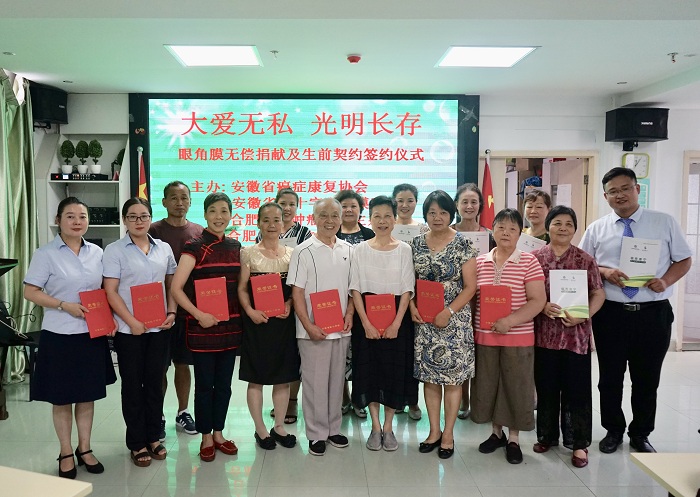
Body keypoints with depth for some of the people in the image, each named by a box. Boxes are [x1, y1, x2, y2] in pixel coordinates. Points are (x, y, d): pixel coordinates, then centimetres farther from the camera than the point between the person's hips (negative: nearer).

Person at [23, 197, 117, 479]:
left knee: (88, 394, 12)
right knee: (62, 397, 8)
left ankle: (84, 449, 27)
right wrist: (65, 305, -19)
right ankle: (66, 453, 24)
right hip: (59, 336, -3)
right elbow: (30, 292, -8)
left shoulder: (97, 252, 6)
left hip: (92, 334, 4)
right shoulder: (46, 254, -6)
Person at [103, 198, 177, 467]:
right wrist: (133, 322, -14)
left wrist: (172, 313, -2)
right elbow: (111, 291, -8)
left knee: (155, 382, 11)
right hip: (129, 329, -3)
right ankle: (137, 443, 18)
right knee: (132, 384, 6)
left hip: (160, 327, 3)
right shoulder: (114, 250, -3)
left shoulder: (164, 248, 8)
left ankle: (153, 437, 25)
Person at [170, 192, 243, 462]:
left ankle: (218, 433, 29)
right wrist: (199, 314, -19)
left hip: (230, 326, 5)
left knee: (224, 383, 14)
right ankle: (206, 438, 22)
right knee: (204, 384, 6)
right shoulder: (195, 247, -8)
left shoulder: (235, 246, 8)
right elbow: (176, 288, -12)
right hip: (202, 327, -5)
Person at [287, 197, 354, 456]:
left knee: (336, 380, 15)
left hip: (341, 328, 5)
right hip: (313, 330, -4)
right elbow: (297, 293, -9)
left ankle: (333, 428, 30)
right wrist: (309, 326, -15)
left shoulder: (348, 250, 6)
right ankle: (317, 434, 19)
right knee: (315, 382, 4)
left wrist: (350, 314, -1)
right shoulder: (304, 251, -8)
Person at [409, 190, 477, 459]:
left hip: (453, 318, -3)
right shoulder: (417, 244, 6)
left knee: (452, 375, 3)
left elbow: (470, 286, -6)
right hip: (424, 319, 3)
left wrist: (448, 312, -15)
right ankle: (434, 431, 24)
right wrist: (412, 306, -5)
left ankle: (448, 434, 17)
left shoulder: (463, 244, -4)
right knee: (429, 375, 9)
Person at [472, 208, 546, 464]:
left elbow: (538, 300, -10)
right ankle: (496, 432, 31)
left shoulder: (529, 263, -5)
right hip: (484, 336, 3)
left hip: (518, 337, -3)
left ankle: (513, 439, 23)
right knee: (488, 385, 12)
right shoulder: (479, 262, 5)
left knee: (515, 386, 6)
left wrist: (510, 321, -21)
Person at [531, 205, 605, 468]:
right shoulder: (534, 257, 2)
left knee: (577, 389, 4)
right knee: (546, 388, 11)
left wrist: (583, 316, -14)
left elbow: (598, 293, 1)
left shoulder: (585, 260, 2)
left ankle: (579, 443, 17)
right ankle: (547, 436, 27)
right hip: (544, 333, 1)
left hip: (576, 335, -1)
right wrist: (542, 306, -15)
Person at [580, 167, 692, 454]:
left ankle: (640, 435, 31)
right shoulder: (596, 229, 4)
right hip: (610, 313, 1)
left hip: (653, 313, 0)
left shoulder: (665, 223, 2)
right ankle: (613, 430, 30)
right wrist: (604, 272, -14)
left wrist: (666, 280, -13)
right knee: (610, 378, 11)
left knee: (647, 379, 12)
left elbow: (684, 260, 5)